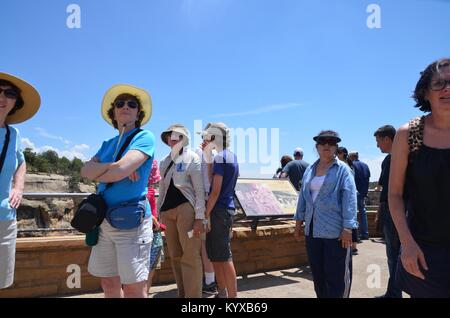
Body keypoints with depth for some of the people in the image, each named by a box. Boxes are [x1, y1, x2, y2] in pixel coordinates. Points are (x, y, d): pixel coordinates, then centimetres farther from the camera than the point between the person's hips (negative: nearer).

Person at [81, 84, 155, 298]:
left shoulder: (145, 137, -5)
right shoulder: (108, 144, 16)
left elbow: (121, 170, -19)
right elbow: (85, 170, 2)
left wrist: (97, 174, 0)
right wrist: (113, 166, -13)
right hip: (105, 220, 7)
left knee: (134, 289, -3)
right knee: (109, 285, 14)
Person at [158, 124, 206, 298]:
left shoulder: (192, 158, -2)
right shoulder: (165, 161, 16)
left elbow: (200, 190, -7)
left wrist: (199, 217, -14)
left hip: (186, 208, -6)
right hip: (167, 211, 6)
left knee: (190, 255, -7)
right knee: (175, 256, 11)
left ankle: (193, 295, 2)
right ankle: (182, 293, 23)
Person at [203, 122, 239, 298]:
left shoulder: (220, 158, -13)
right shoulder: (232, 156, 15)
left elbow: (215, 191, -17)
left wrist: (206, 214, -13)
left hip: (219, 211, -10)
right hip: (227, 208, 10)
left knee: (224, 257, -4)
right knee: (215, 255, 17)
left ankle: (232, 295, 3)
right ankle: (222, 293, 28)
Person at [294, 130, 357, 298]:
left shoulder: (342, 169, -5)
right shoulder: (309, 170, 12)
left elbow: (349, 198, -12)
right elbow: (303, 196, 16)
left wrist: (347, 227, -18)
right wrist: (299, 221, 15)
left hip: (335, 230, -5)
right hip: (313, 229, 6)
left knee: (336, 275, 1)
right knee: (317, 272, 16)